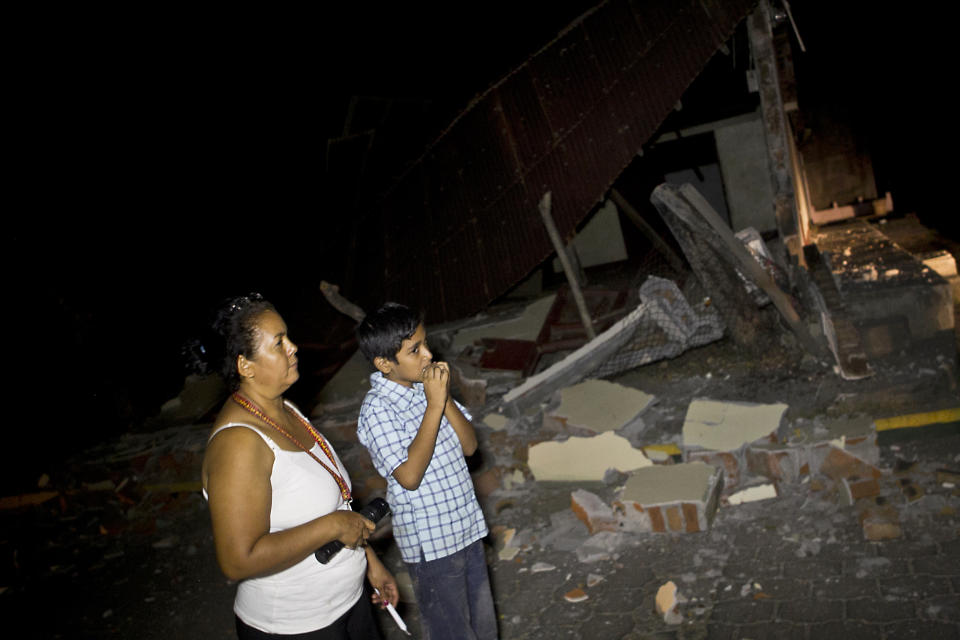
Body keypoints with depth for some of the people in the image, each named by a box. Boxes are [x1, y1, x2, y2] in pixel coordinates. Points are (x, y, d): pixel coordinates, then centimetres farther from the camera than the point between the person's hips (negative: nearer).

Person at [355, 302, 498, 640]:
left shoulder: (428, 385, 1)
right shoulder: (377, 410, -19)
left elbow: (469, 445, 0)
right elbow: (409, 476, -27)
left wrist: (445, 399, -15)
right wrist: (434, 405, -27)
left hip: (466, 527, 7)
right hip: (430, 542, -6)